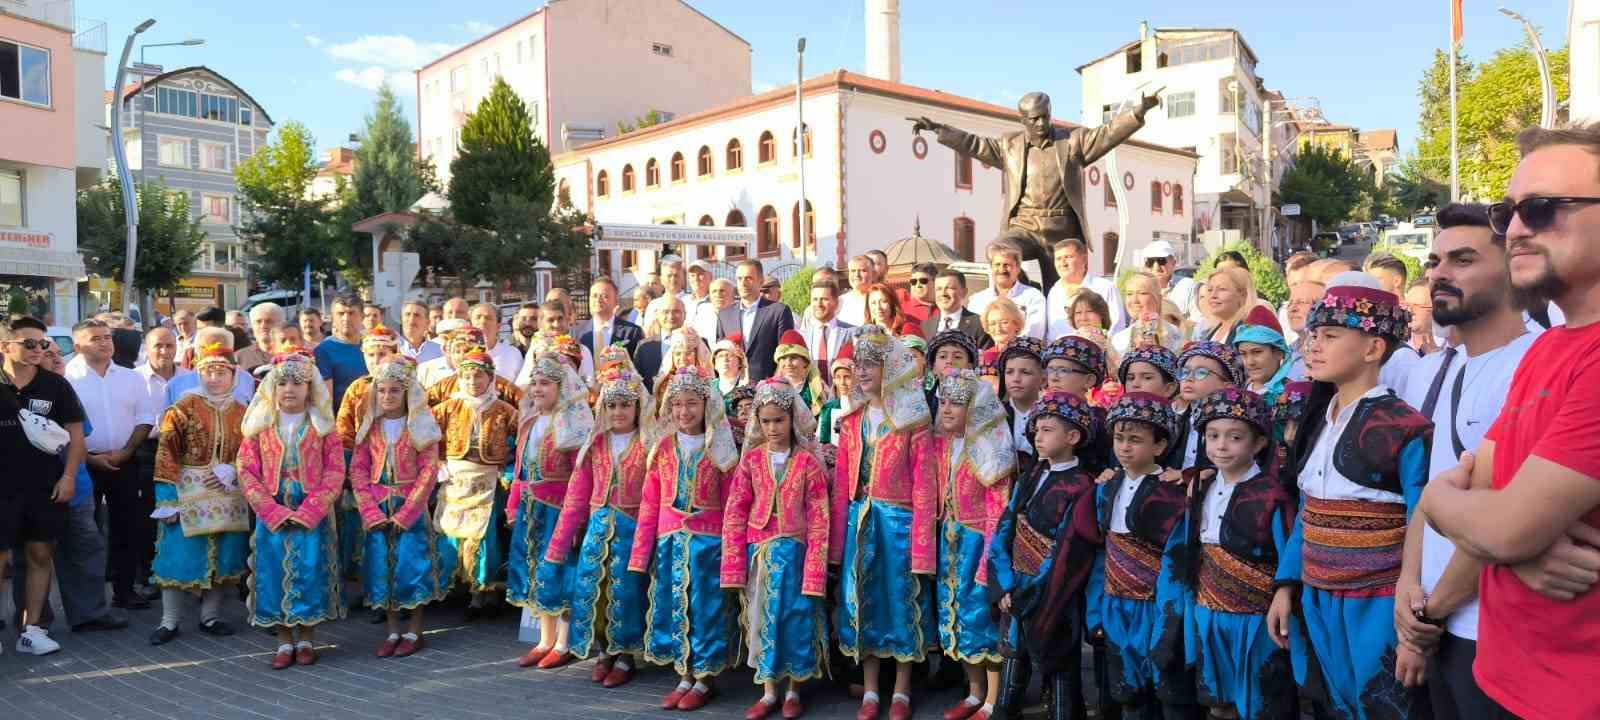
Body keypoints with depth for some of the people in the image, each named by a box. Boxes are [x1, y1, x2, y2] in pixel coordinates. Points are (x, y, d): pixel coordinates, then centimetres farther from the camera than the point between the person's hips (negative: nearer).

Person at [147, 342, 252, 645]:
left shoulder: (243, 413, 6)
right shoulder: (184, 409, -3)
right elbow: (167, 453, -6)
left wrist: (232, 470, -12)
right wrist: (167, 498, -12)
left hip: (229, 498, 3)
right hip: (189, 495, -3)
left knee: (224, 558, 7)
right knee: (180, 558, -1)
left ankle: (210, 617, 21)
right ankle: (169, 621, 12)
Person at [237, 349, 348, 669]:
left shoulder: (322, 426, 0)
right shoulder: (259, 426, 4)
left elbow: (335, 473, -4)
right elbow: (246, 470, 0)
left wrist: (306, 512, -14)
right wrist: (274, 512, -12)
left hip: (313, 515, -1)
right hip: (272, 515, 2)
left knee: (310, 574, 0)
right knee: (275, 575, 4)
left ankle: (307, 640, 14)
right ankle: (285, 642, 16)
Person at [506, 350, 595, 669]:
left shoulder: (572, 425, -12)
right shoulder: (530, 422, 11)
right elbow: (520, 468, 15)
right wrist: (513, 505, 14)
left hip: (558, 508, -7)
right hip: (530, 508, 7)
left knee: (558, 572, 1)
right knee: (536, 571, 13)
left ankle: (563, 644, 14)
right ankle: (545, 641, 26)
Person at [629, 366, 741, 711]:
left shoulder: (721, 451, -4)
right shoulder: (662, 449, 5)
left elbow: (731, 509, -5)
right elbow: (649, 506, 5)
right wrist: (641, 552, 3)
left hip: (708, 541, -3)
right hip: (670, 541, 4)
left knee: (705, 609, 4)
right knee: (673, 608, 10)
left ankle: (703, 680, 19)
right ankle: (684, 677, 25)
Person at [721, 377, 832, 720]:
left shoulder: (808, 461, -5)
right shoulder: (750, 459, 2)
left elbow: (818, 520, -6)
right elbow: (734, 514, 1)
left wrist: (814, 571, -11)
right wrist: (734, 567, -4)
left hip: (794, 552, -2)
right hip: (758, 553, 2)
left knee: (796, 618, 3)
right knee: (762, 620, 9)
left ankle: (793, 691, 21)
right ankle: (769, 691, 22)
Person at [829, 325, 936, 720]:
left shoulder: (912, 421, -5)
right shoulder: (851, 421, 9)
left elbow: (923, 487, -9)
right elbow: (841, 486, 8)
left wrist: (921, 545, -13)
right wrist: (837, 540, 5)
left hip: (898, 520, -4)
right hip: (859, 521, 5)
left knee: (901, 600, 5)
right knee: (862, 602, 8)